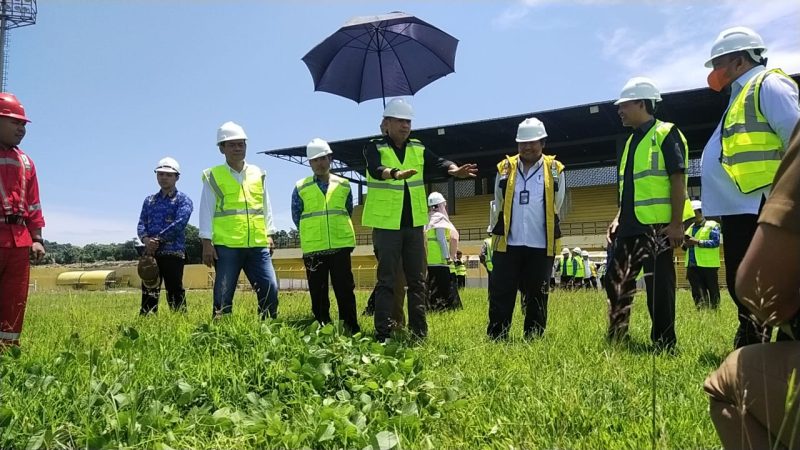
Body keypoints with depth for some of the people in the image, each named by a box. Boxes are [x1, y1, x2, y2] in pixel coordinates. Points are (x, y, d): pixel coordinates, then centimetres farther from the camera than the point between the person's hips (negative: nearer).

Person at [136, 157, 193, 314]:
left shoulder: (183, 200, 2)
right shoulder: (149, 200, 19)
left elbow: (179, 223, -13)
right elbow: (141, 224, 8)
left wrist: (157, 239, -16)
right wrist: (146, 239, -13)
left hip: (173, 254, -5)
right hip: (150, 253, 5)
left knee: (175, 294, -3)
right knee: (148, 294, 6)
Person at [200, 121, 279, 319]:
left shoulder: (258, 174, 14)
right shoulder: (213, 176, 4)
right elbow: (206, 211, 2)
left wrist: (269, 234, 12)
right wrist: (206, 242, -3)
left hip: (258, 245, 3)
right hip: (226, 246, -3)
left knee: (270, 288, -1)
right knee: (223, 295, 1)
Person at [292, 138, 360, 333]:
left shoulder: (343, 185, 8)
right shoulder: (301, 188, 3)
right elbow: (296, 216, 10)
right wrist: (311, 234, 11)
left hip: (340, 246, 1)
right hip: (313, 249, 0)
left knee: (345, 290, 0)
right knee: (318, 293, 6)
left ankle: (352, 330, 6)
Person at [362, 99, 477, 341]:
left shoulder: (418, 148, 9)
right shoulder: (375, 147, -5)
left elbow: (438, 163, -6)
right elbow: (375, 170, -26)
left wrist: (455, 170, -28)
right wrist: (396, 173, -47)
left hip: (414, 224, 5)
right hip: (386, 224, -4)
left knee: (417, 280, 9)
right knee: (386, 280, 0)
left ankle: (419, 332, 17)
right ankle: (382, 333, 6)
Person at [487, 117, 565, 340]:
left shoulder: (555, 170, 3)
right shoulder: (505, 169, 6)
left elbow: (556, 207, 9)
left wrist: (543, 232, 12)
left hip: (541, 246, 0)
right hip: (508, 244, 1)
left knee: (537, 297, 8)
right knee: (500, 294, 1)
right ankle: (495, 339, 10)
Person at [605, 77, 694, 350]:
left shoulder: (666, 134, -6)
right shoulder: (632, 141, 19)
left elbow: (678, 180, -13)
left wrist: (676, 224, -19)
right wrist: (619, 218, 14)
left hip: (657, 226, -8)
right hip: (631, 226, 9)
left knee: (658, 285, -2)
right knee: (615, 279, 9)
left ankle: (664, 344, 9)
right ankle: (616, 338, 19)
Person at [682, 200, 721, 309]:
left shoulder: (712, 225, 1)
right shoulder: (690, 228, 20)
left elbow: (715, 242, -13)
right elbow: (685, 246, 23)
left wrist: (698, 242, -18)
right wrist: (685, 244, 0)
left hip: (708, 264, -5)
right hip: (692, 265, 5)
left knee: (713, 290, 4)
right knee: (697, 293, 1)